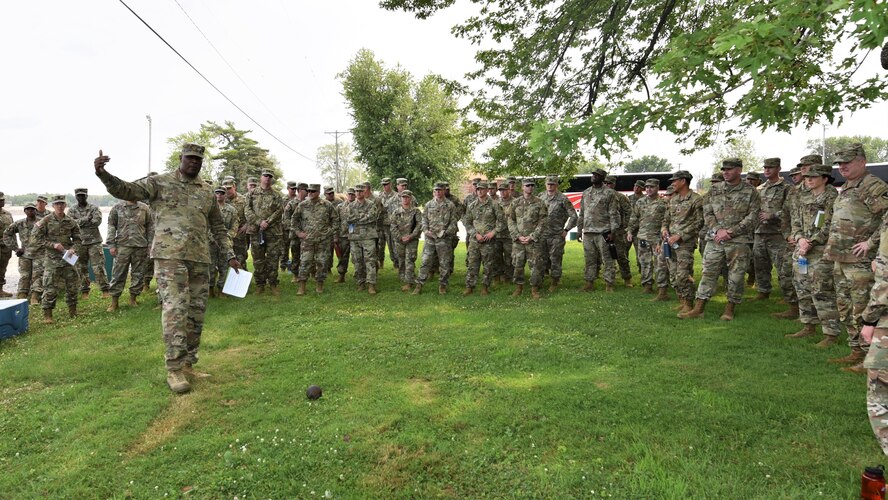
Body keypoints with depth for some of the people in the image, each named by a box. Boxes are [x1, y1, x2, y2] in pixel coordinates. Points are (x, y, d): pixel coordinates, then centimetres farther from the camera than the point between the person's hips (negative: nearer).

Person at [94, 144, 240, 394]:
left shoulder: (207, 191, 15)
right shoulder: (160, 182, 4)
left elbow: (218, 226, 20)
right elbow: (127, 190, -7)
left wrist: (230, 255, 15)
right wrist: (103, 174, -25)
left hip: (200, 259, 5)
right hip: (170, 256, -5)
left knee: (196, 313, 8)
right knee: (175, 310, -11)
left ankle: (188, 363, 20)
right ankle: (174, 369, -3)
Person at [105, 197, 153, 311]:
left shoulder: (145, 208, 6)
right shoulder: (117, 207, 4)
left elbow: (150, 227, 7)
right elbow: (111, 225, 4)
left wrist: (150, 245, 2)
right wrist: (111, 245, -2)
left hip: (140, 246, 1)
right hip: (122, 246, -1)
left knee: (138, 274, 6)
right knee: (118, 274, 0)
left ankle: (133, 298, 19)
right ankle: (114, 301, 7)